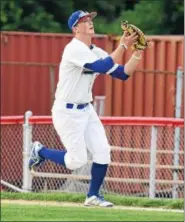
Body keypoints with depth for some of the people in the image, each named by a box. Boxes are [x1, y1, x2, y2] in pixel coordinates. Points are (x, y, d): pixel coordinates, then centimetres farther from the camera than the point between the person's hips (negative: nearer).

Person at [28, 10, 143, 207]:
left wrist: (137, 52, -6)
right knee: (77, 160, -6)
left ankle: (93, 196, 14)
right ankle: (40, 151, 19)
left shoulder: (96, 52, 7)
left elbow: (122, 74, 4)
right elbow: (104, 68, -30)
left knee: (102, 152, -1)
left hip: (86, 110, 8)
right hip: (67, 112, -8)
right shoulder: (74, 49, -19)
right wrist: (123, 46, -29)